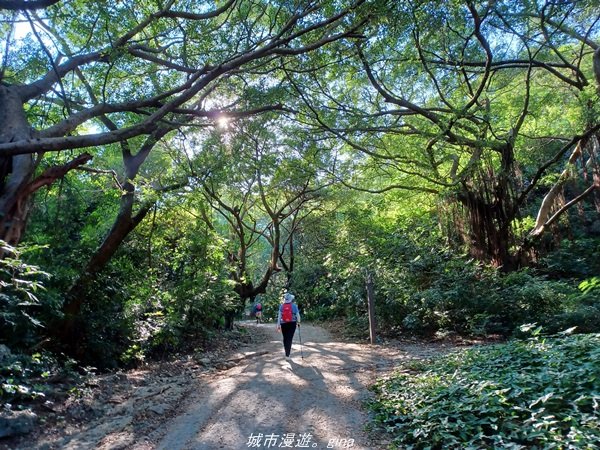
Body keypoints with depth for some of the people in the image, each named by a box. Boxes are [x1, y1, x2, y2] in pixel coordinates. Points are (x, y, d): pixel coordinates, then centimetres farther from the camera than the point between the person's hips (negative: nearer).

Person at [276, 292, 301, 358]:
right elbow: (298, 315, -1)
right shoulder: (294, 305, -4)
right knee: (290, 339, 2)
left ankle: (287, 352, 28)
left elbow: (279, 316, -2)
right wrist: (298, 322, 15)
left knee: (285, 338, 16)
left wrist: (278, 325, 2)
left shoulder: (281, 306, -1)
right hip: (292, 323, -2)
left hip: (284, 324, 2)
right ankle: (287, 354, -3)